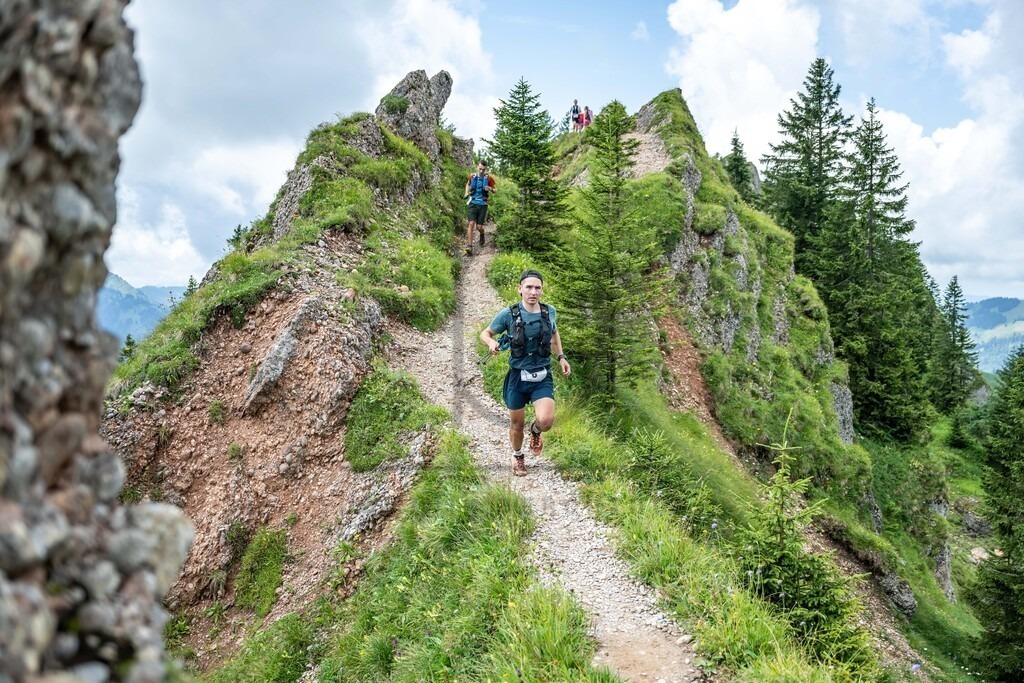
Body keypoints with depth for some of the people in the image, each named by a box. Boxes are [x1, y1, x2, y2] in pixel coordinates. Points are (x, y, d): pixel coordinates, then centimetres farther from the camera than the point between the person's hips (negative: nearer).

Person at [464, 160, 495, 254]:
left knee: (479, 227, 1)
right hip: (472, 203, 1)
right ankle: (469, 246, -15)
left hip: (483, 204, -1)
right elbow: (468, 184, 24)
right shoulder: (472, 177, 2)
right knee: (471, 223, -14)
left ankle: (482, 235, 39)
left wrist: (490, 189, -16)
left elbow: (494, 190, 6)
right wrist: (466, 193, 10)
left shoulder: (488, 178, -3)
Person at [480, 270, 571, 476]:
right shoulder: (508, 314, -10)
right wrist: (492, 343, -21)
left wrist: (561, 357, 9)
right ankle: (517, 456, 42)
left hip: (542, 378, 1)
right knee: (517, 424, 12)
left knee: (546, 420, -20)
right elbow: (485, 333, 1)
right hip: (518, 376, -1)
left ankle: (536, 430, 18)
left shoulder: (549, 311, -2)